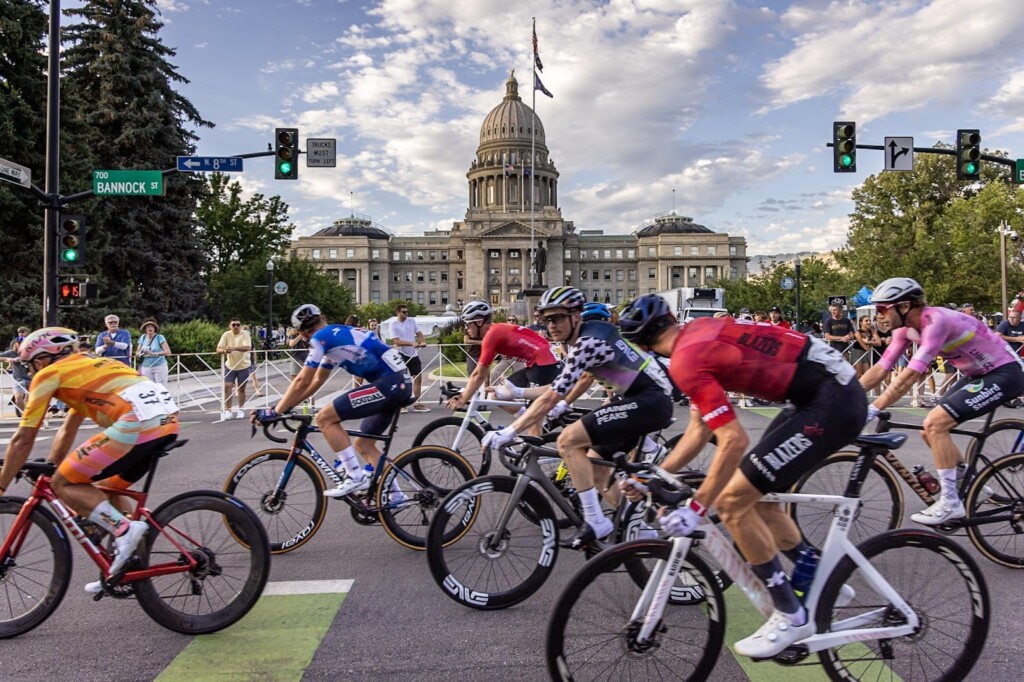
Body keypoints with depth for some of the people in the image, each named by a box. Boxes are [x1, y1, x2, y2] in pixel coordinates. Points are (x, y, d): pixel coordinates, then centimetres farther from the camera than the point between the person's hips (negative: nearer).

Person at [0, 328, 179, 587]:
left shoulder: (48, 374, 13)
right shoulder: (87, 367, 34)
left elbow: (23, 439, 15)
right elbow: (66, 432, 43)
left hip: (137, 424, -8)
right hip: (168, 422, 8)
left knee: (64, 485, 8)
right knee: (109, 487, 27)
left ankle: (125, 529, -7)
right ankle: (124, 568, 27)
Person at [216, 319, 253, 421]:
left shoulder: (245, 334, -13)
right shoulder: (226, 335, -6)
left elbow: (247, 348, -29)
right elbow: (218, 349, -11)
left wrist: (234, 348, -43)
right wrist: (224, 350, -34)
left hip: (243, 366, -2)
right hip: (230, 365, 2)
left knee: (241, 388, 7)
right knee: (227, 387, -6)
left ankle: (240, 410, 21)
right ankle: (227, 411, 0)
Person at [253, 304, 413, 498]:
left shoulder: (321, 337, -3)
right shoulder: (337, 335, 24)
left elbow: (302, 381, -5)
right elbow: (317, 380, 29)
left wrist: (275, 412, 4)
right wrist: (288, 405, 28)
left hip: (389, 383, -10)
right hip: (401, 383, 10)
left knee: (325, 418, -7)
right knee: (363, 444, 18)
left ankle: (355, 477, -4)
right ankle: (394, 496, 22)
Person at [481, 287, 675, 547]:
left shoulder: (586, 343, -20)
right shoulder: (574, 341, 9)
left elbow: (550, 399, -24)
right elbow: (559, 388, 17)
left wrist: (507, 433, -22)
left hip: (650, 402, -11)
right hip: (637, 398, 11)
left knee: (568, 440, -17)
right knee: (593, 462, 17)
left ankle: (596, 522, -9)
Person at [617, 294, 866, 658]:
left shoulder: (686, 360, -16)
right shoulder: (698, 330, 12)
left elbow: (733, 441, -23)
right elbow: (699, 430, 14)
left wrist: (696, 508, -17)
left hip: (830, 405, -10)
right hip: (839, 387, 10)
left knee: (733, 502, -6)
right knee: (757, 496, 17)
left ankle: (792, 616, 8)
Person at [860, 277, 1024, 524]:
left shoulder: (936, 320, -29)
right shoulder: (906, 328, -2)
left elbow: (910, 375, -36)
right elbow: (880, 369, -2)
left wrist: (871, 410, -38)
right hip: (978, 374, 9)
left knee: (935, 424, -19)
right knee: (930, 430, 5)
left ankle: (950, 503, -10)